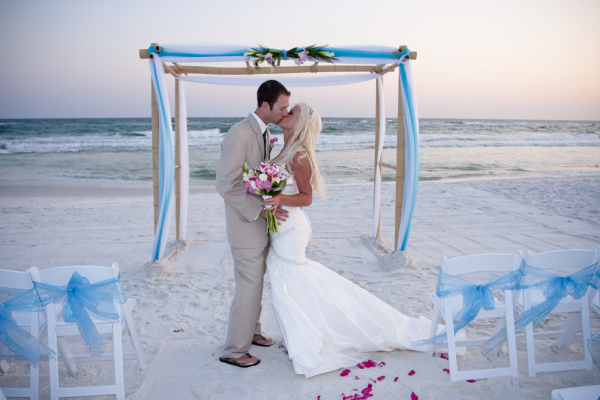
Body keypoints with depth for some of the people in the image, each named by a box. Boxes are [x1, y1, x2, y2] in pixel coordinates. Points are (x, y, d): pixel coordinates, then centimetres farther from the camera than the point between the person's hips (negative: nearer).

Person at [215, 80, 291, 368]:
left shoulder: (264, 133, 8)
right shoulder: (240, 133, -21)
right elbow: (226, 185, -24)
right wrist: (261, 210, -23)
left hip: (261, 223, 9)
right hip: (247, 226, -9)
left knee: (255, 282, 21)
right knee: (249, 288, 1)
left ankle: (250, 331, 40)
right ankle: (234, 351, 18)